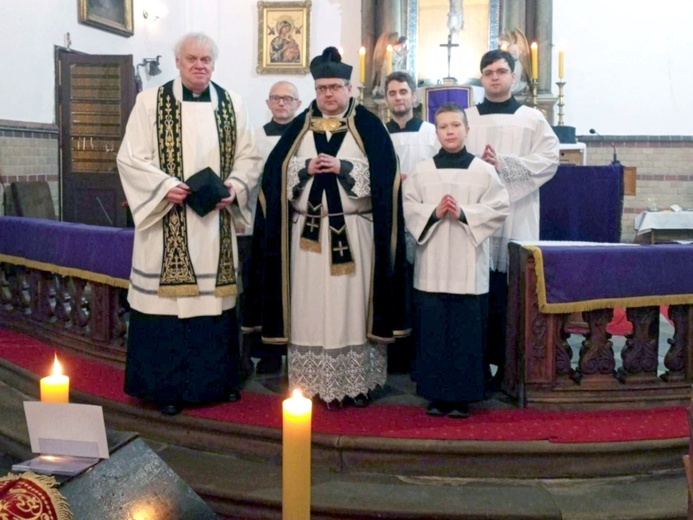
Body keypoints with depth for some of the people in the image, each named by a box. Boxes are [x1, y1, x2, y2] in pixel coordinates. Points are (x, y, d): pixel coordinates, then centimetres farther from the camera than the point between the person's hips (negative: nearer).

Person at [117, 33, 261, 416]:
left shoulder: (232, 104, 8)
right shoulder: (150, 101, 0)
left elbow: (248, 158, 10)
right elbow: (130, 157, -4)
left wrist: (234, 187, -9)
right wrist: (166, 186, -17)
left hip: (216, 222, 3)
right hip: (168, 222, -3)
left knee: (216, 298, 10)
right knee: (168, 298, -2)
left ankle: (219, 379, 23)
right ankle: (168, 386, 10)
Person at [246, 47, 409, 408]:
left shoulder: (368, 126, 4)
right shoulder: (299, 128, 11)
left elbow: (381, 176, -5)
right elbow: (278, 174, 6)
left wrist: (341, 167, -14)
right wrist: (307, 169, -10)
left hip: (353, 234, -2)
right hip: (307, 233, 3)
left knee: (351, 305, 0)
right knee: (310, 307, 3)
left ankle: (355, 383, 9)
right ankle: (313, 384, 11)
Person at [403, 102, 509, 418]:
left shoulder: (483, 171, 3)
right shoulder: (422, 171, 7)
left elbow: (499, 208, -2)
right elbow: (410, 208, 3)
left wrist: (464, 213, -14)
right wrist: (434, 213, -14)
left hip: (469, 266, -1)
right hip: (432, 265, 1)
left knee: (467, 332, 2)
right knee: (432, 331, 4)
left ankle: (462, 397, 12)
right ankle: (437, 395, 15)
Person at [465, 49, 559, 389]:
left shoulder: (532, 119, 9)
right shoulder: (466, 118, 13)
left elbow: (549, 160, -3)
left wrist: (504, 164, -12)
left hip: (516, 220, -1)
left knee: (513, 295, -1)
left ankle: (510, 367, 9)